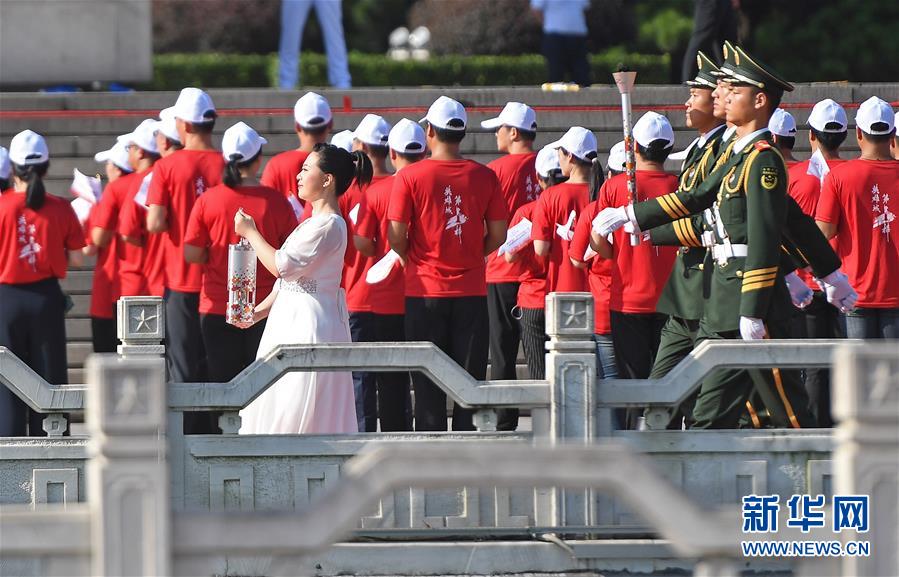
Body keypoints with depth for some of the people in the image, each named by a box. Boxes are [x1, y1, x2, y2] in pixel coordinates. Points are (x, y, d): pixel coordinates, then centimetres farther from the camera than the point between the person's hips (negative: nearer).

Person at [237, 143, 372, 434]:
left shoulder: (329, 225, -15)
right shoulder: (315, 222, 17)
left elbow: (282, 265, -19)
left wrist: (250, 233, -8)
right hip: (293, 319, 10)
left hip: (310, 322, -10)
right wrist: (259, 311, 15)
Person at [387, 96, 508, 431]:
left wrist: (411, 259, 10)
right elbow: (498, 235, 1)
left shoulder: (410, 177, -8)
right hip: (471, 292, 2)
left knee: (428, 385, 5)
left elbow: (396, 236, -10)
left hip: (425, 292, -2)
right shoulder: (484, 177, -1)